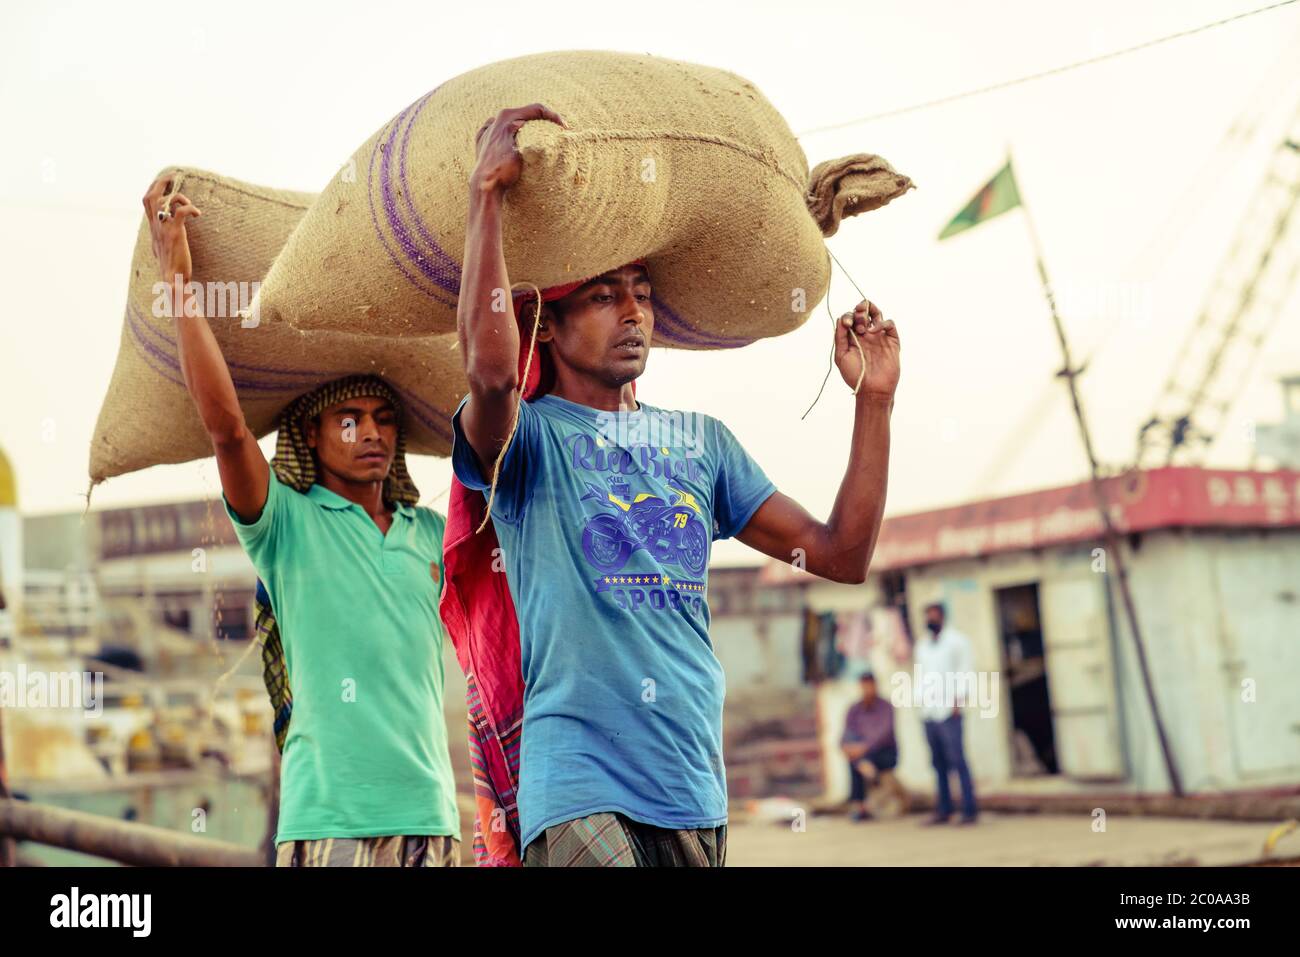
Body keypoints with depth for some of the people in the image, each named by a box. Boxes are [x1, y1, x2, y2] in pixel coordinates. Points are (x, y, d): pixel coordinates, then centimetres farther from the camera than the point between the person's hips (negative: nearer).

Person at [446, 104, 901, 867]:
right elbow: (490, 368, -27)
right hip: (579, 783, -6)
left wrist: (874, 400, 1)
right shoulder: (528, 435, -1)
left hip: (696, 788, 6)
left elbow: (842, 555, 9)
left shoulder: (703, 441, 14)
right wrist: (487, 190, -21)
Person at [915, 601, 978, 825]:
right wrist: (921, 699, 7)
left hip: (948, 712, -5)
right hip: (928, 712, 5)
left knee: (957, 760, -8)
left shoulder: (956, 640, 5)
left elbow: (966, 669, -2)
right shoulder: (921, 645, 21)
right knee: (939, 763, 4)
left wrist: (958, 698, -11)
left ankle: (969, 810, -5)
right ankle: (943, 810, 8)